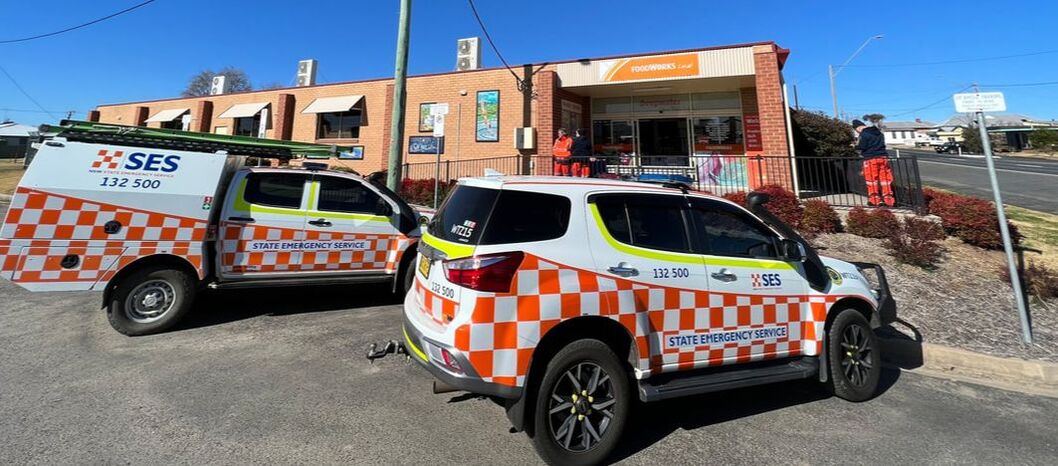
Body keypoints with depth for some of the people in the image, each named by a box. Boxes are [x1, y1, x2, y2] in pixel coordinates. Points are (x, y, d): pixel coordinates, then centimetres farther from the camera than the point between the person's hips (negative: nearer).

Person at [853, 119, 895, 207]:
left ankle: (875, 200, 2)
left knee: (871, 180, 0)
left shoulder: (864, 134, -8)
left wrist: (856, 146, 8)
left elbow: (862, 146, -13)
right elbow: (881, 144, 24)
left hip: (871, 159, -7)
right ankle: (889, 200, 9)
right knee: (885, 179, 9)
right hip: (883, 157, 7)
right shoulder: (879, 133, 17)